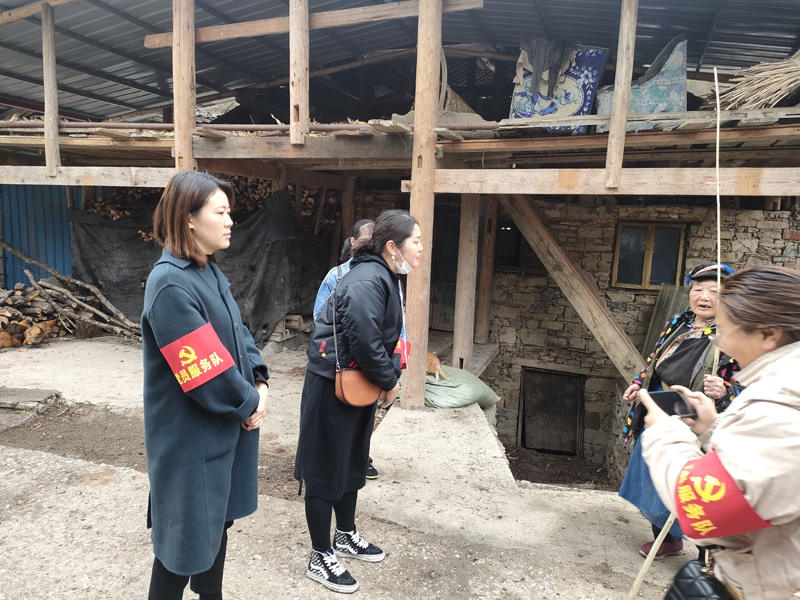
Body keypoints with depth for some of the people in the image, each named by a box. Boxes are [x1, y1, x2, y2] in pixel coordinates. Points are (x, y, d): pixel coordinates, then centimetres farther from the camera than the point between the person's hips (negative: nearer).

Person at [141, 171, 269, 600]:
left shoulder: (209, 273, 6)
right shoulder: (171, 284, -24)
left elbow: (238, 332, 9)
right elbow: (205, 369, -26)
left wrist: (258, 381, -6)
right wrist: (249, 404, -12)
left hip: (224, 426, 9)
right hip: (191, 436, -9)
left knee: (218, 518, 24)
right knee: (187, 533, 9)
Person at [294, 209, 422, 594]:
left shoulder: (385, 278, 7)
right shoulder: (367, 282, -24)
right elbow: (364, 342, -29)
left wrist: (389, 373, 0)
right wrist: (389, 381, -15)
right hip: (333, 388, -10)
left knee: (352, 465, 23)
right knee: (326, 472, 6)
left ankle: (346, 536, 43)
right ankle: (321, 559, 24)